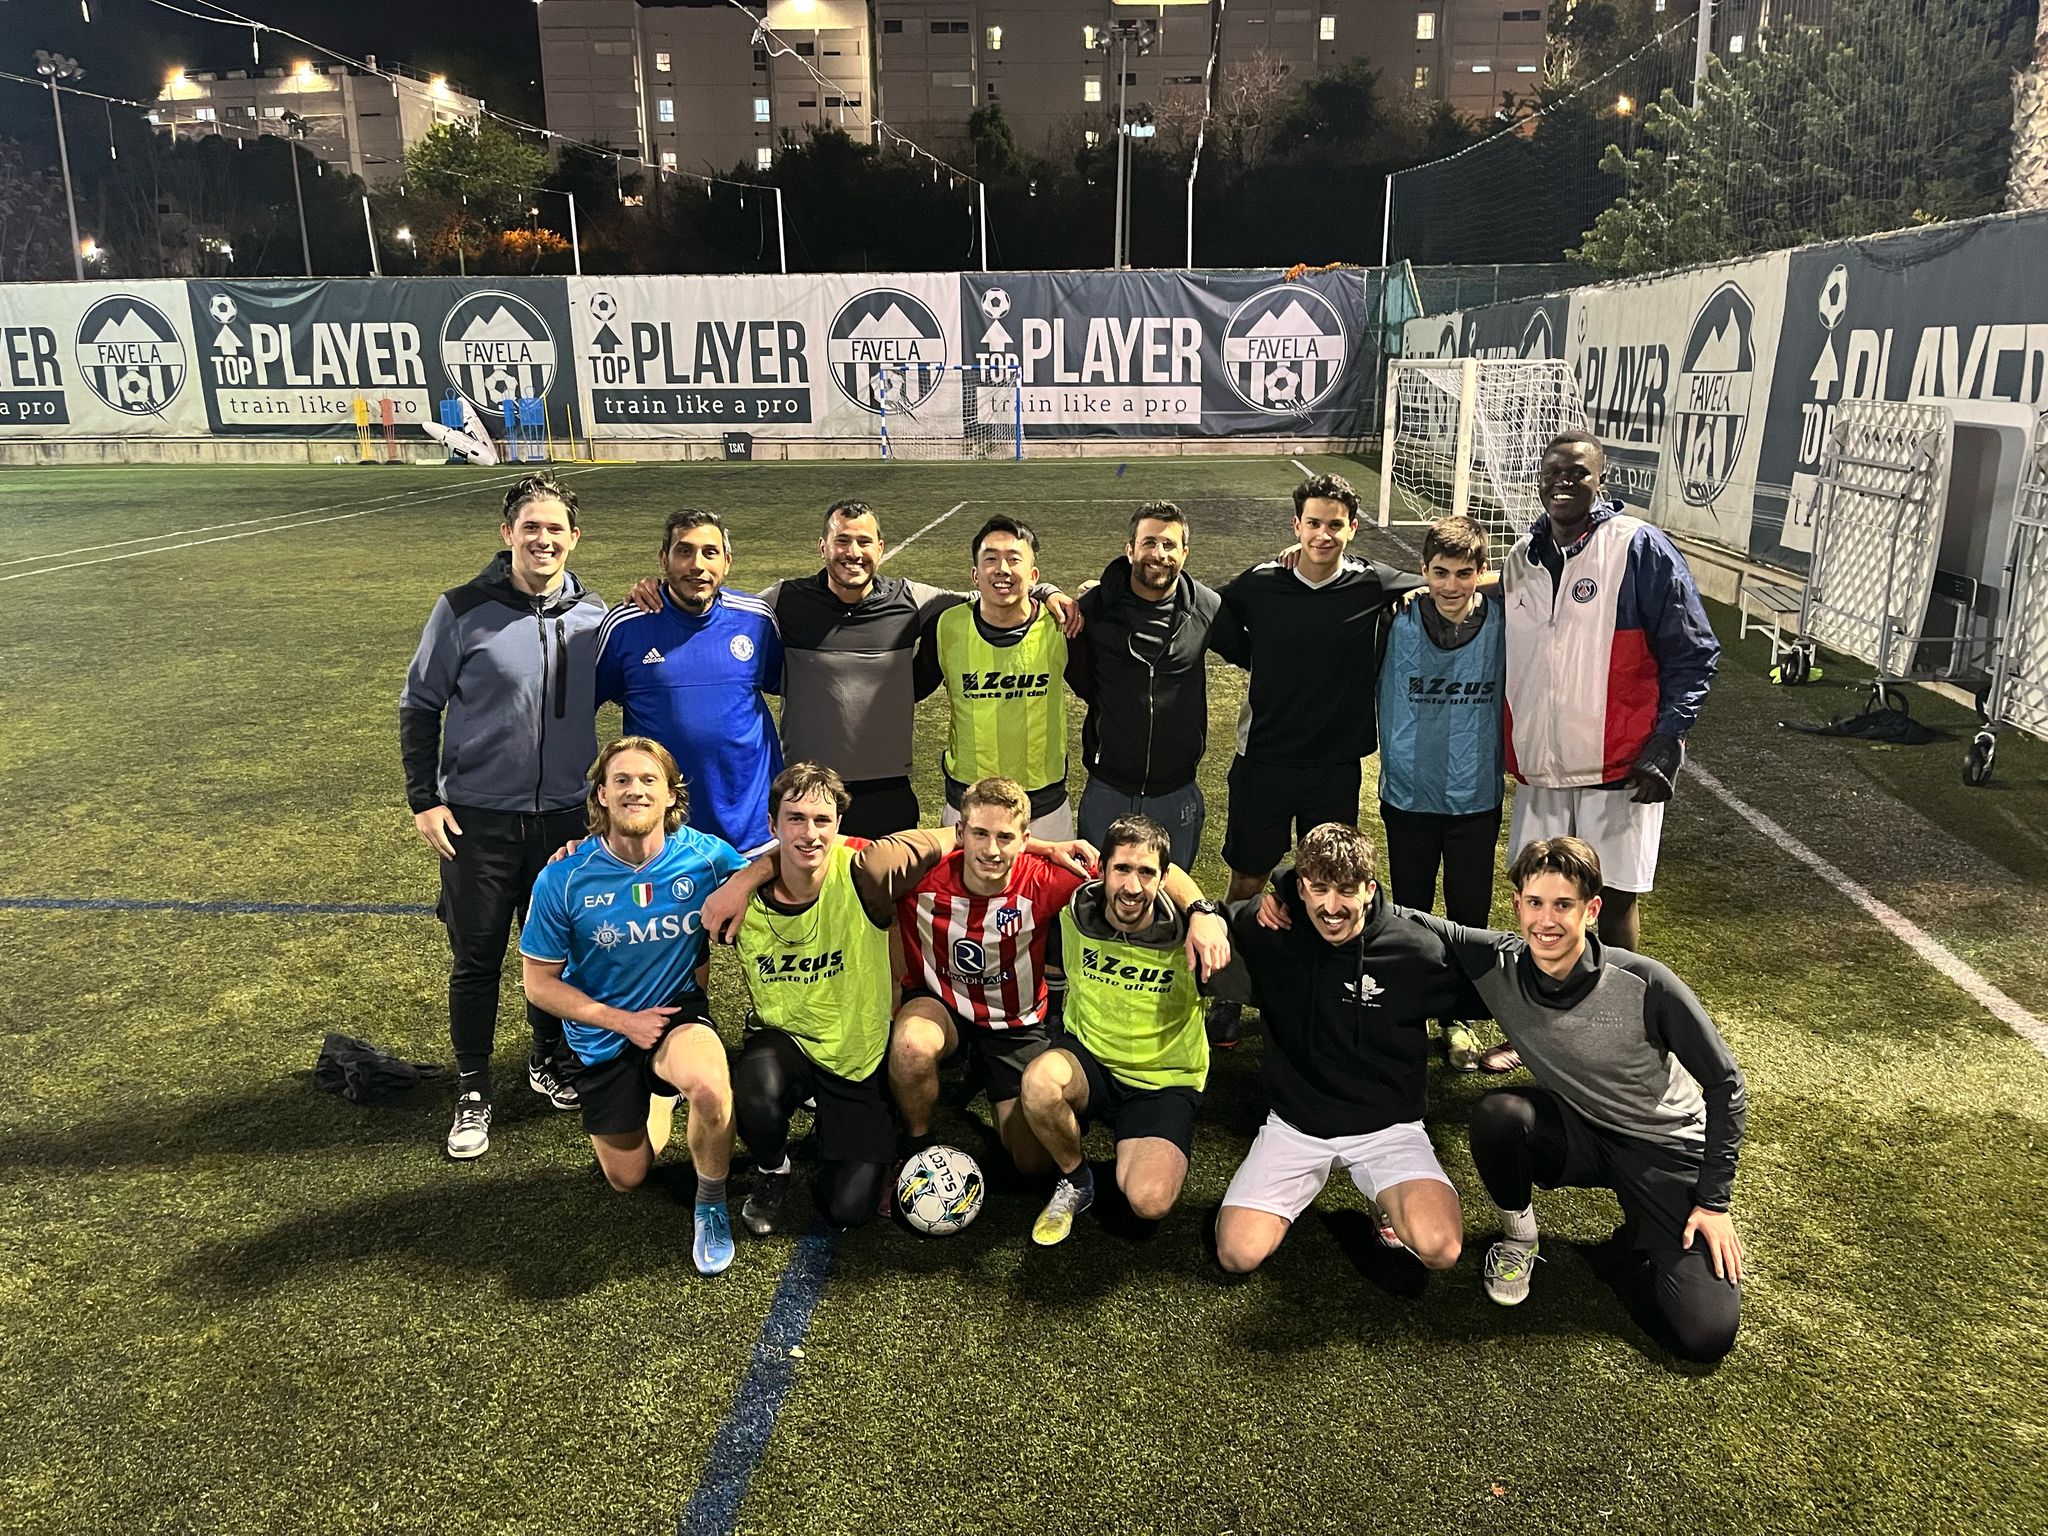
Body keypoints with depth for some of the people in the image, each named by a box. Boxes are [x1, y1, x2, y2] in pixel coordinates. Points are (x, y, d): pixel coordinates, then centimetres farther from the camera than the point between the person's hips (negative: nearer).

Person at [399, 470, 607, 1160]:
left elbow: (613, 690, 13)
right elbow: (419, 705, -1)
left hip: (566, 818, 3)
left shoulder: (594, 616, -1)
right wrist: (424, 799, -5)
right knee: (477, 961, 6)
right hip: (477, 819, -2)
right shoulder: (464, 610, -8)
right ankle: (473, 1093, 22)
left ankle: (548, 1062, 36)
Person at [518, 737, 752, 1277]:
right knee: (628, 1178, 16)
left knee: (709, 1085, -37)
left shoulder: (707, 855, -19)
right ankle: (654, 1097, 49)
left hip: (677, 1012, -1)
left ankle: (712, 1206, -8)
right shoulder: (563, 880, -19)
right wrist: (624, 1021, -17)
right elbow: (540, 985, -9)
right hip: (601, 1035, 2)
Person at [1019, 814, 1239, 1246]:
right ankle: (1075, 1181, -3)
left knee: (1150, 1202, -25)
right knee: (1038, 1080, -34)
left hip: (1164, 1082, -2)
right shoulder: (1074, 915, -11)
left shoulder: (1187, 936, -17)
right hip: (1087, 1059, 2)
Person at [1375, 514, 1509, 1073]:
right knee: (1409, 912, 13)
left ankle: (1458, 1016, 28)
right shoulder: (1399, 623, -11)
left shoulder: (1502, 624, -9)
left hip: (1477, 795, 1)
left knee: (1470, 912, 10)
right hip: (1409, 793, 0)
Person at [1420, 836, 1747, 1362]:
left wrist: (1715, 1201, -11)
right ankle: (1518, 1235, -2)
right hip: (1579, 1134, 2)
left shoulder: (1646, 985, -25)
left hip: (1665, 1148, -2)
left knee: (1707, 1334, -16)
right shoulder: (1498, 965, -17)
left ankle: (1645, 1236, 15)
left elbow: (1725, 1085, -12)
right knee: (1497, 1113, -31)